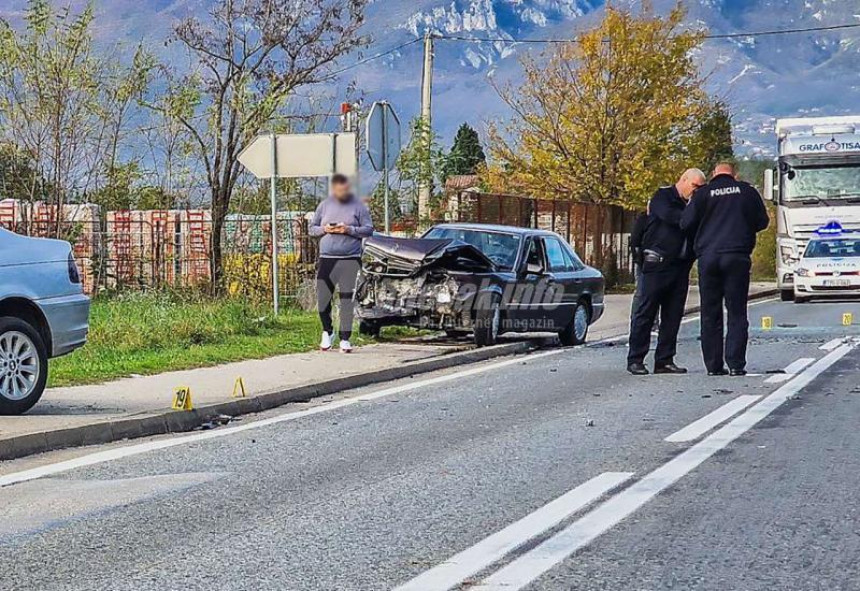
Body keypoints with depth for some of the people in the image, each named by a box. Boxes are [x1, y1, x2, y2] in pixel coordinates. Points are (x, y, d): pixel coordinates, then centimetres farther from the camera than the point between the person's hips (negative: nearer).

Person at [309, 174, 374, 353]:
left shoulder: (358, 206, 3)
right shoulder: (324, 206, 10)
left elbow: (369, 230, 0)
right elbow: (312, 228, 13)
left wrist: (349, 230, -14)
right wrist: (324, 229, -8)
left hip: (350, 259, -2)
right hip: (326, 258, 2)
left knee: (346, 300, -3)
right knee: (323, 299, 0)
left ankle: (345, 339, 2)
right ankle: (327, 332, 23)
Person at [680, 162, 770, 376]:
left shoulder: (703, 193, 2)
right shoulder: (747, 191, 5)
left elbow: (686, 223, 2)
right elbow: (762, 221, 12)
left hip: (708, 256, 0)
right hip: (737, 256, 0)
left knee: (710, 314, 6)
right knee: (736, 313, 3)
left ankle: (713, 365, 5)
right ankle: (735, 364, -5)